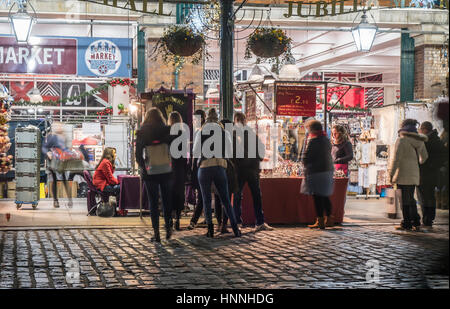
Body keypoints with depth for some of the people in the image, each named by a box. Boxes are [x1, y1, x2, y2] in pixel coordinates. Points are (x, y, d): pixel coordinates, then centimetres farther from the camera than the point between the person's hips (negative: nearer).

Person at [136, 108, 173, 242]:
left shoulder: (142, 134, -2)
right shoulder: (167, 131, -1)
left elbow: (138, 155, -3)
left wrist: (144, 168, 8)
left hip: (150, 172, -1)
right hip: (166, 171, 1)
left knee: (153, 202, 5)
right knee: (167, 200, 15)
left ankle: (156, 233, 4)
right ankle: (168, 228, 20)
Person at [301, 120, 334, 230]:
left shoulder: (312, 140, -12)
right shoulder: (326, 140, 12)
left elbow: (305, 158, -11)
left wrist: (306, 167, 6)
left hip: (316, 171, -8)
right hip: (328, 170, 8)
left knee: (317, 197, -4)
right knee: (325, 196, 15)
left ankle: (320, 221, -5)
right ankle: (329, 219, 18)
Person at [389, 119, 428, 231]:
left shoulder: (402, 140, -10)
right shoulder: (420, 141, 11)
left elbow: (396, 158, -14)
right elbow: (424, 157, 22)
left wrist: (391, 174, -10)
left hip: (404, 175, -7)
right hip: (415, 174, 7)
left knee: (406, 200, -2)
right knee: (410, 199, 15)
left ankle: (407, 223, 0)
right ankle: (415, 223, 15)